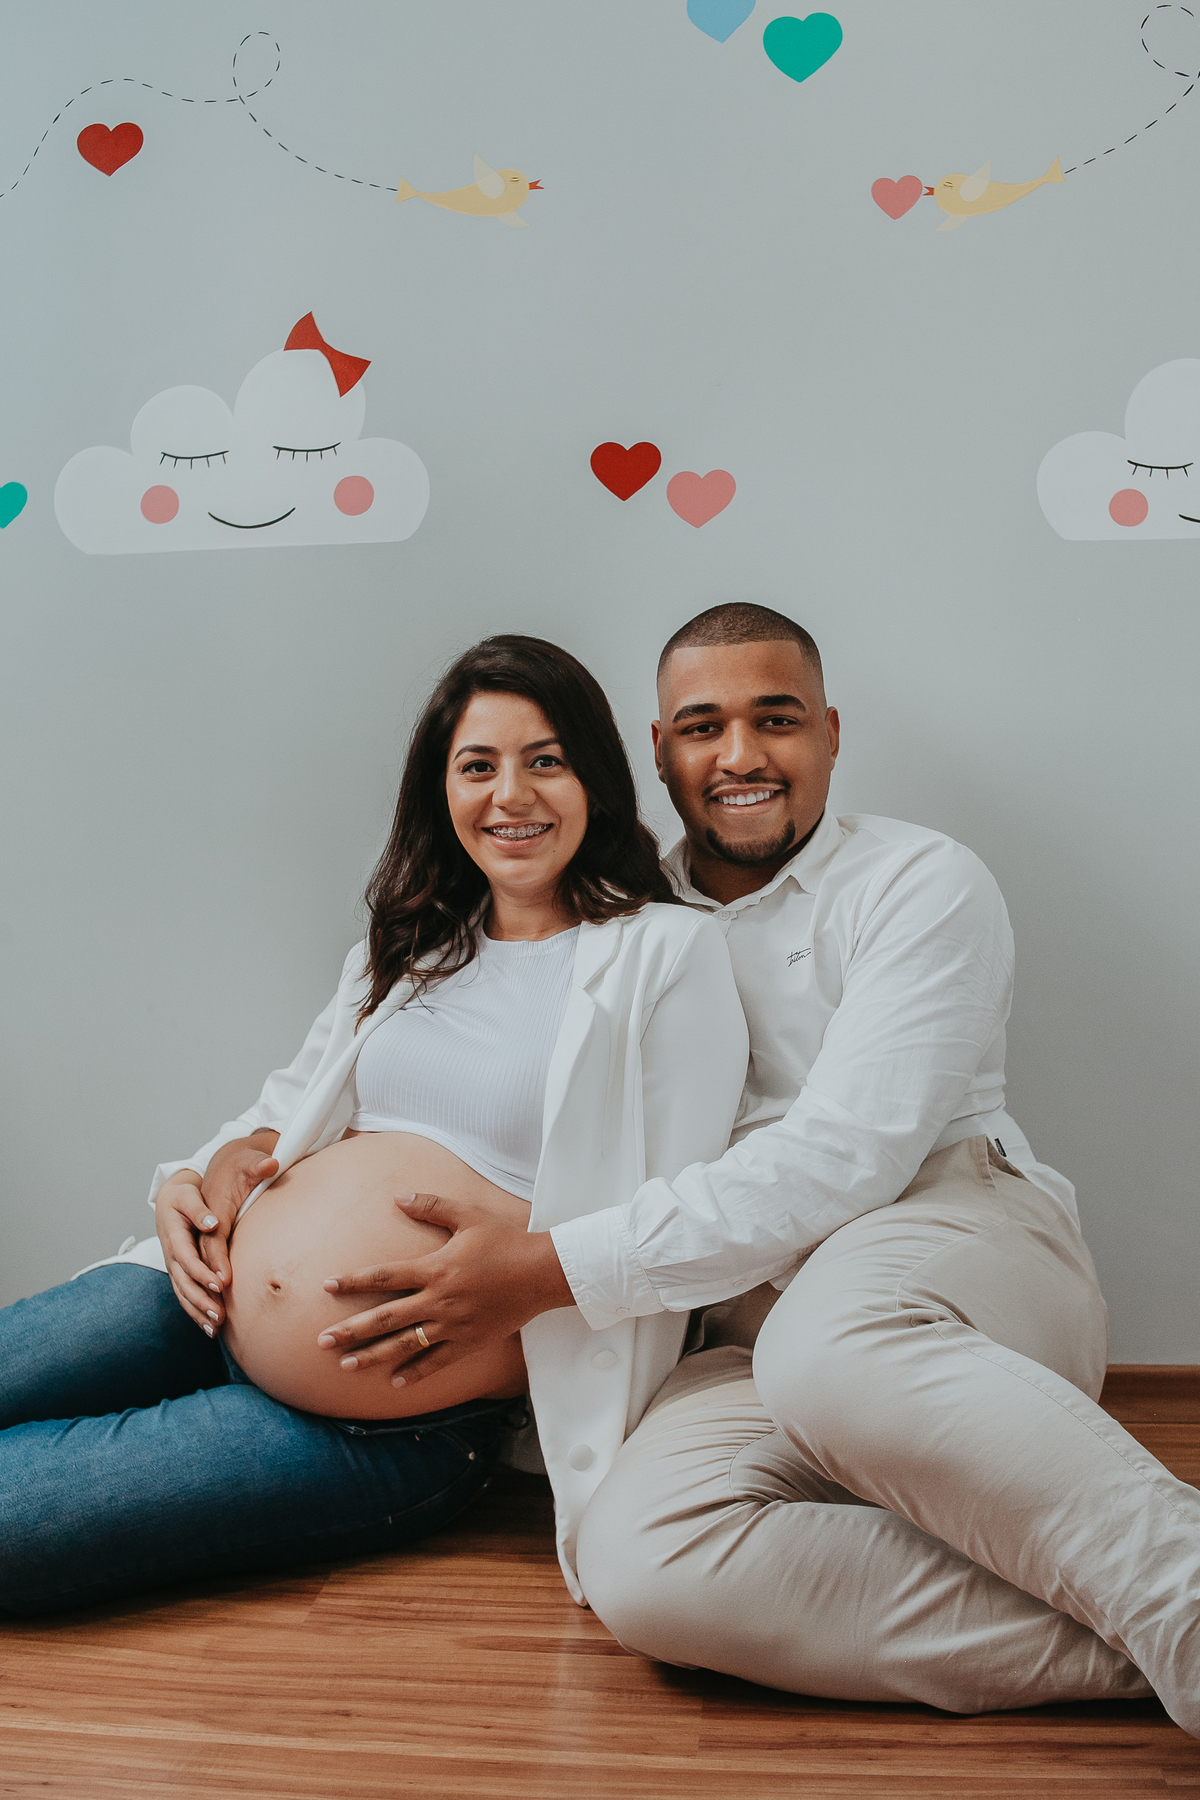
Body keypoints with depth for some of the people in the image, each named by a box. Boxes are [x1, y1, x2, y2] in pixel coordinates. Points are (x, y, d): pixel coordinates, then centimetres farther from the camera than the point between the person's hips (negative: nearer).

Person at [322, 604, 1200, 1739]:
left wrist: (547, 1271, -14)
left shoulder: (922, 884, 4)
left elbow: (843, 1157, -10)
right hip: (746, 1334, 4)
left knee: (825, 1343, -39)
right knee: (638, 1561, -30)